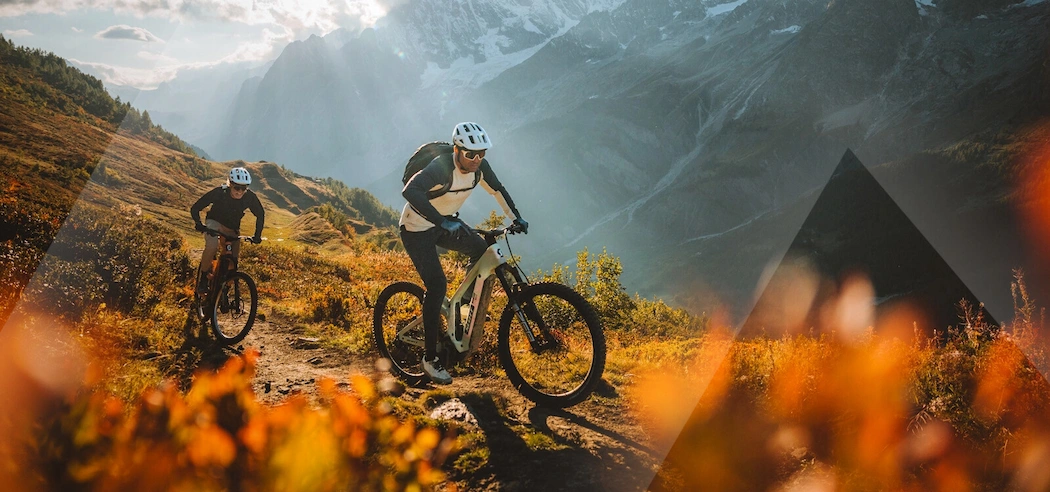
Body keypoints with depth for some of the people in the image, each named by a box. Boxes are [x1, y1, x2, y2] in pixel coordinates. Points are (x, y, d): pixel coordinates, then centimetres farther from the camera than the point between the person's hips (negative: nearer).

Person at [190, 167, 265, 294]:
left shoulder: (250, 197, -23)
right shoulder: (219, 193, -29)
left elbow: (260, 215, -5)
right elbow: (195, 208, -22)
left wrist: (257, 235, -16)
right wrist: (199, 224, -39)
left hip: (232, 228, 3)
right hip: (214, 222, -3)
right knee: (212, 246, -32)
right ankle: (203, 278, -11)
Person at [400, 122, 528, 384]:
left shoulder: (479, 166, -11)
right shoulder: (442, 167, -32)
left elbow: (497, 188, 6)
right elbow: (410, 190, -47)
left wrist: (517, 218, -2)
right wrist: (443, 222, -54)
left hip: (446, 222, 7)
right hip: (417, 228, -7)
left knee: (483, 251, -10)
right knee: (437, 286, -16)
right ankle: (430, 357, -5)